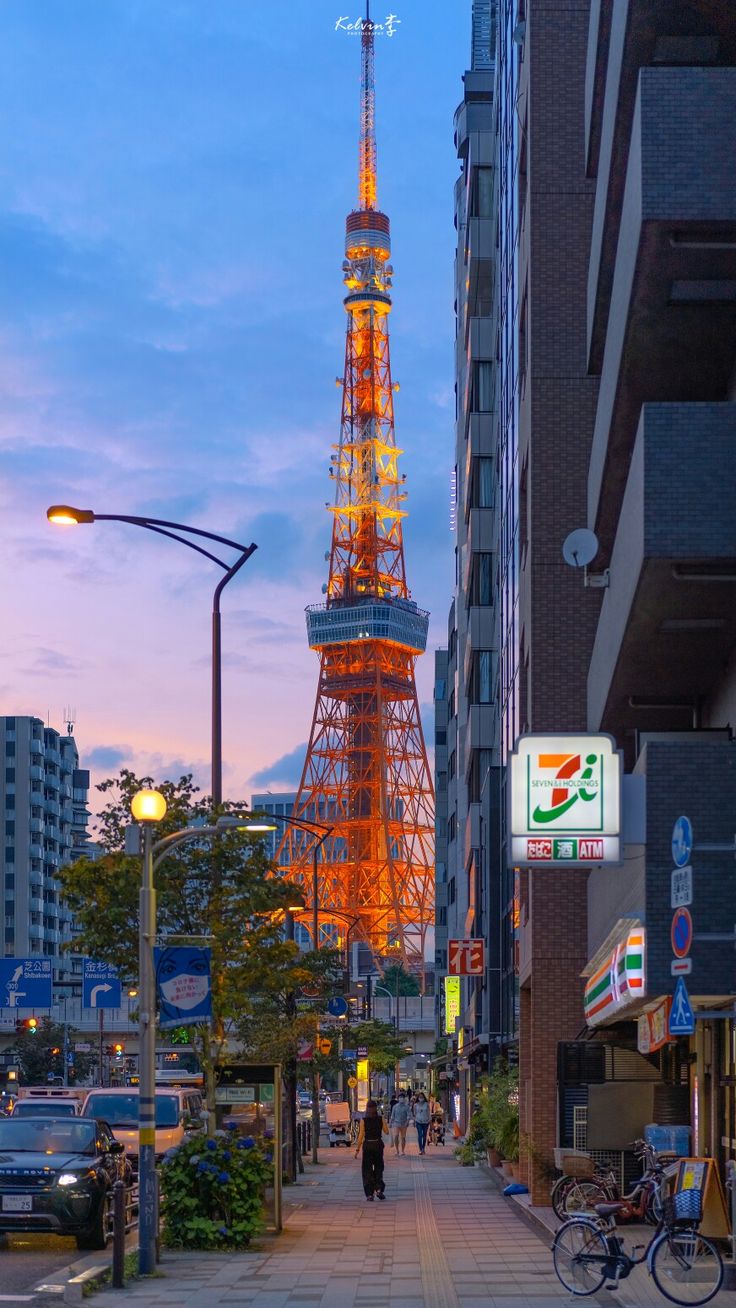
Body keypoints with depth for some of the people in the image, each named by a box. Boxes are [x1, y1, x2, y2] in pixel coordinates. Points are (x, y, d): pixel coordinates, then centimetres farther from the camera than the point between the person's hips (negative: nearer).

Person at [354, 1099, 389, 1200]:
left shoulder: (363, 1120, -9)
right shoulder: (381, 1119, -5)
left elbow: (361, 1135, -9)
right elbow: (386, 1132, 2)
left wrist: (357, 1149, -2)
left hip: (367, 1145, -2)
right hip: (378, 1144, 2)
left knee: (367, 1169, 7)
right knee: (378, 1167, 19)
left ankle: (370, 1194, 3)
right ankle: (379, 1189, 2)